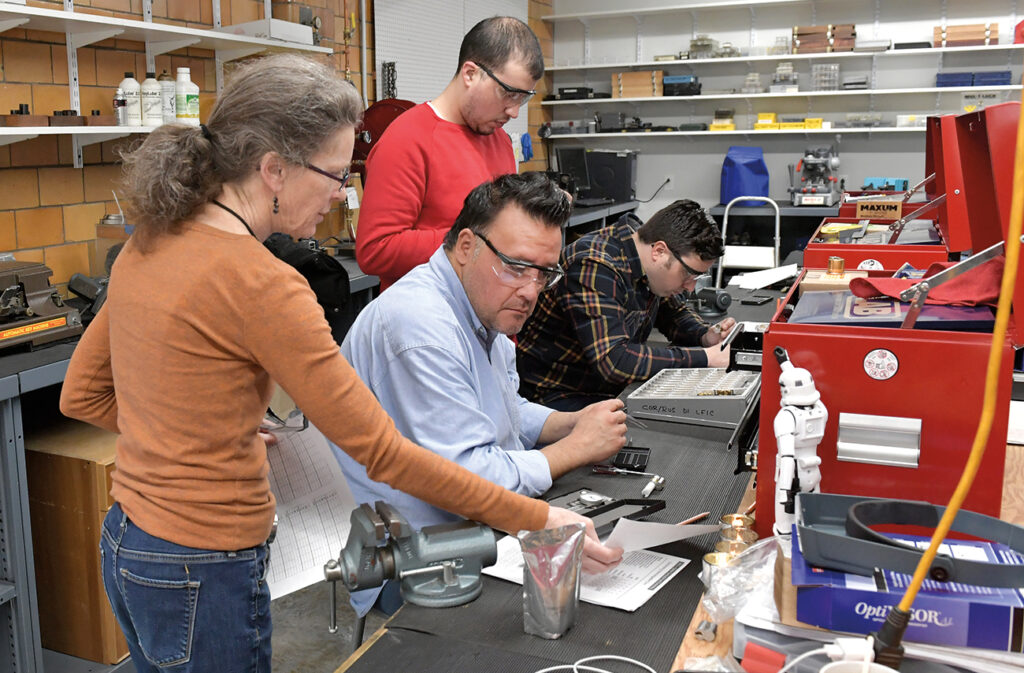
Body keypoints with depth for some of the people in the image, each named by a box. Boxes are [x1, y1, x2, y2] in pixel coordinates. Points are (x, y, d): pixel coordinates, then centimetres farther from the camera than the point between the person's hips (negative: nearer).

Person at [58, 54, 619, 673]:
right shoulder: (259, 282, -25)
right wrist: (537, 520, -17)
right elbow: (381, 451, -23)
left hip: (126, 545, 9)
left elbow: (82, 396, 11)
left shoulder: (151, 244, 1)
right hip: (201, 574, -8)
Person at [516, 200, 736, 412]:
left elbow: (673, 312, 20)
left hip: (611, 388, 9)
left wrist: (706, 336, -3)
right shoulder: (595, 268, -26)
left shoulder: (648, 262, 0)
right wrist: (705, 357, -28)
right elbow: (613, 361, -34)